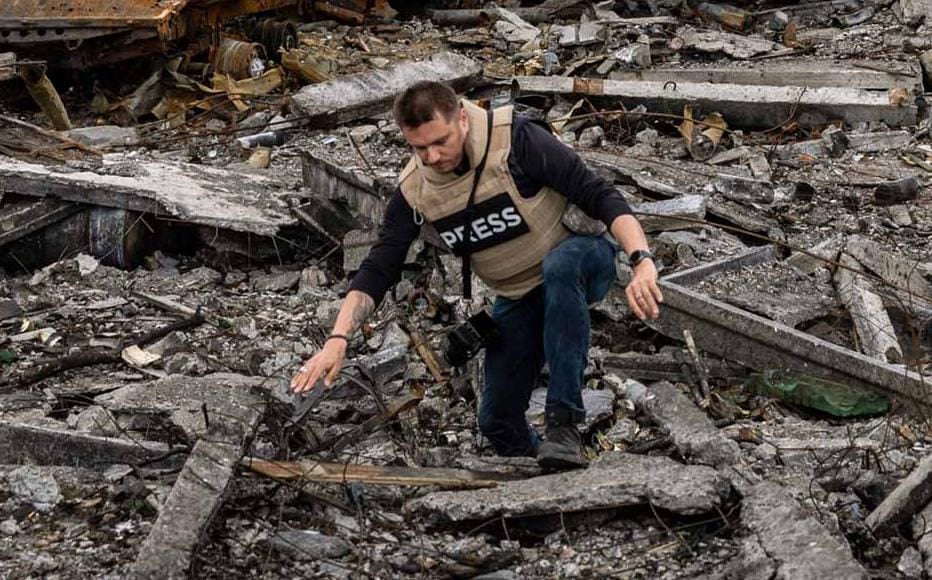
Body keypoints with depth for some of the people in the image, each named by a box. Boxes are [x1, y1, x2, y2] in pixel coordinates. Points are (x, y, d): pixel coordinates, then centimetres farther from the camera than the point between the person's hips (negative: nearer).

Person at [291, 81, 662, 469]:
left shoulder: (516, 140, -25)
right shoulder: (413, 191, -11)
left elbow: (600, 195, -27)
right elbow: (377, 270, -9)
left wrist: (642, 261, -42)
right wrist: (337, 339, -24)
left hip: (581, 260, -5)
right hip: (518, 297, 5)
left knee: (560, 264, -41)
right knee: (497, 422, 2)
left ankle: (563, 423, -36)